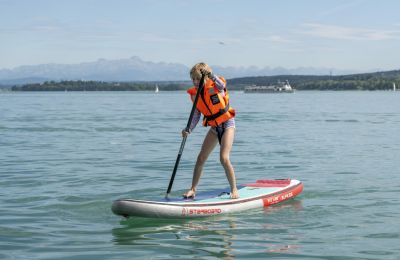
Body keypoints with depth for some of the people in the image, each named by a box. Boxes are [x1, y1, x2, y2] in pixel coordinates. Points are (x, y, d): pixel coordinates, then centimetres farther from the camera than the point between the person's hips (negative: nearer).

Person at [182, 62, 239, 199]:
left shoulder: (216, 86, -17)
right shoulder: (194, 93, -2)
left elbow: (221, 84, -42)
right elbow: (196, 115, 2)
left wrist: (212, 76, -61)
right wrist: (188, 129, -13)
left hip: (227, 124, -6)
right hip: (214, 127, 6)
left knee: (224, 158, -17)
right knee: (201, 158, 5)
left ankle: (234, 190, -3)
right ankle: (193, 189, 16)